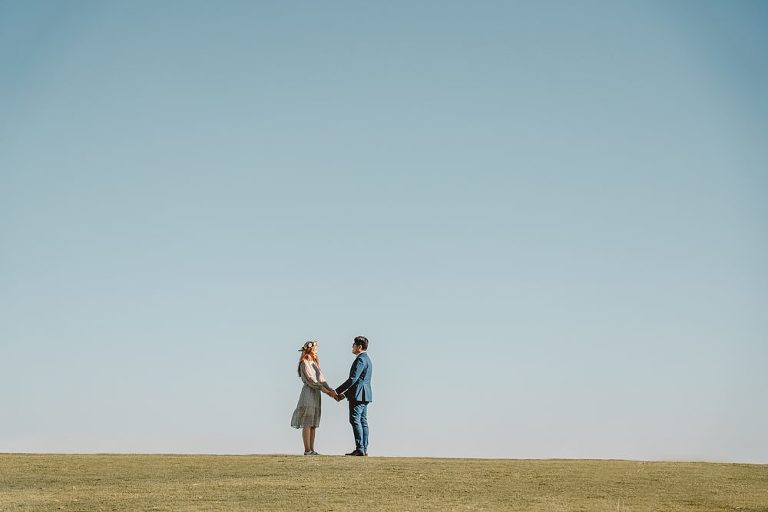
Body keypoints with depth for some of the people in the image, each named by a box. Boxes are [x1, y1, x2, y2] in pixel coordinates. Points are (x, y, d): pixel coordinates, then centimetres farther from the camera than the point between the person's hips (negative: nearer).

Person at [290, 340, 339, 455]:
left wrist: (331, 390, -5)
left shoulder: (315, 363, 18)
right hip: (308, 393, -8)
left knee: (313, 424, 6)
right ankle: (307, 450, -9)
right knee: (307, 424, -8)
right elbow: (310, 380, -15)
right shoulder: (304, 363, -8)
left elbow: (321, 379, 10)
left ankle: (311, 449, 7)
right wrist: (325, 390, -17)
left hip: (316, 394, 8)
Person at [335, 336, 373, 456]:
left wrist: (338, 391, -15)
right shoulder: (366, 359, 20)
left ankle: (360, 449, -14)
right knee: (363, 421, 8)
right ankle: (364, 449, 7)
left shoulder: (360, 359, -13)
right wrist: (345, 393, 19)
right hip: (364, 396, 10)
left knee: (355, 420, -10)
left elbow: (353, 379, -21)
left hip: (358, 395, -10)